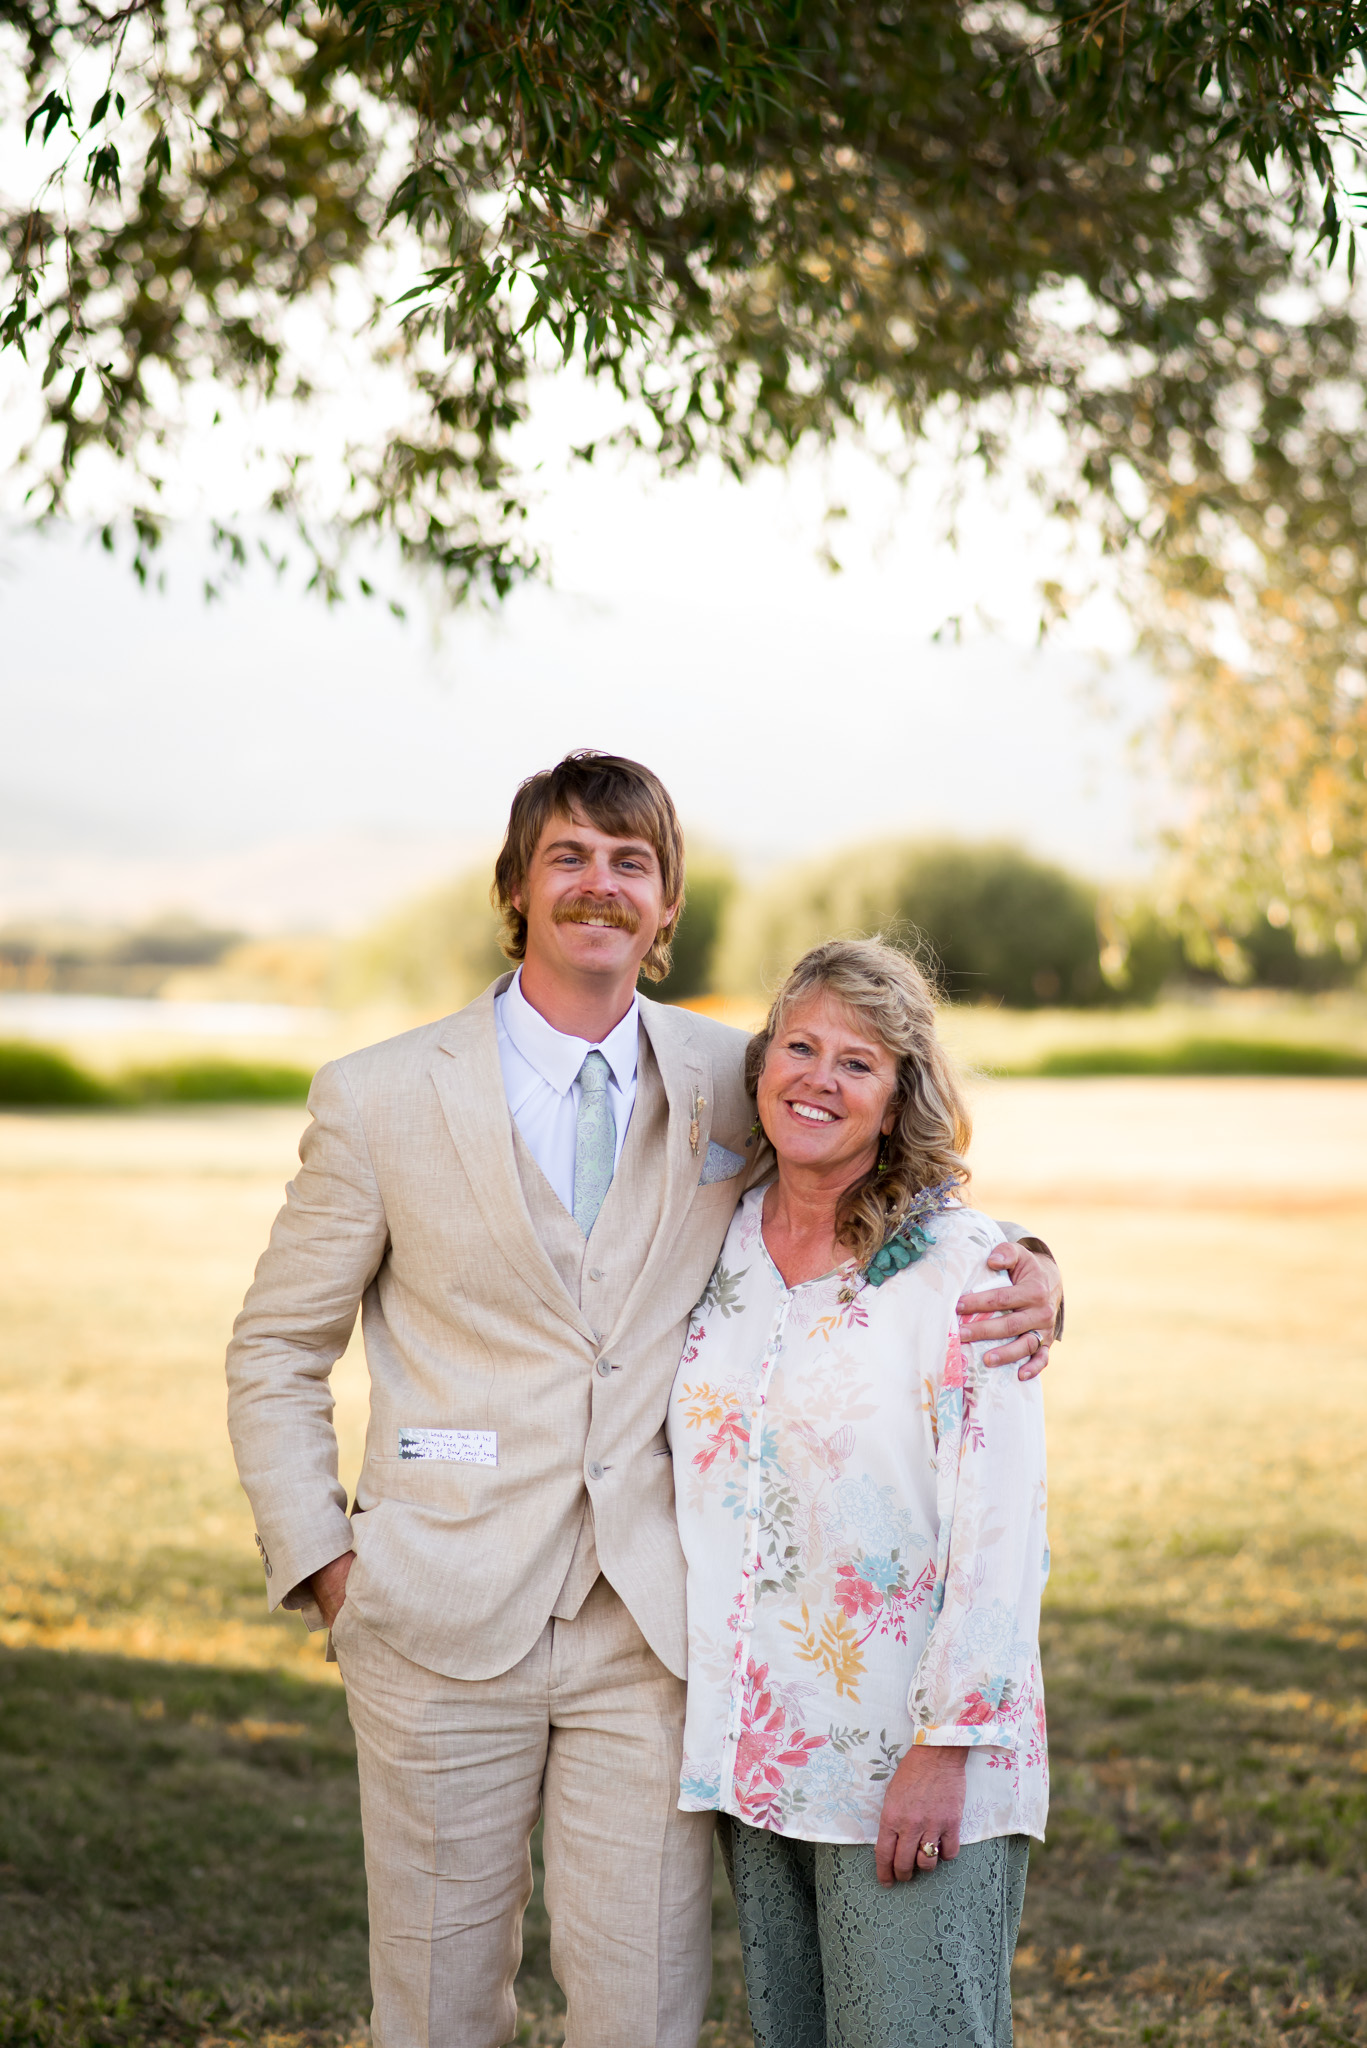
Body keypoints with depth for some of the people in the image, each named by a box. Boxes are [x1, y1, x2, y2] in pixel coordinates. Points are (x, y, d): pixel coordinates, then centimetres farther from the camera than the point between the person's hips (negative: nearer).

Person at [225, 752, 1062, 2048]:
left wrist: (1017, 1268, -6)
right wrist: (320, 1564, -2)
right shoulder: (380, 1101, -1)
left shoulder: (730, 1086, 4)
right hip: (447, 1625, -1)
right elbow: (275, 1356, 7)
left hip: (651, 1635, 1)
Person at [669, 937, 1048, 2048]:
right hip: (759, 1742, 6)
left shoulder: (963, 1265, -10)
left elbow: (1001, 1522, -14)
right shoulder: (722, 1250, 8)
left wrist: (947, 1745, -17)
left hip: (913, 1761, -6)